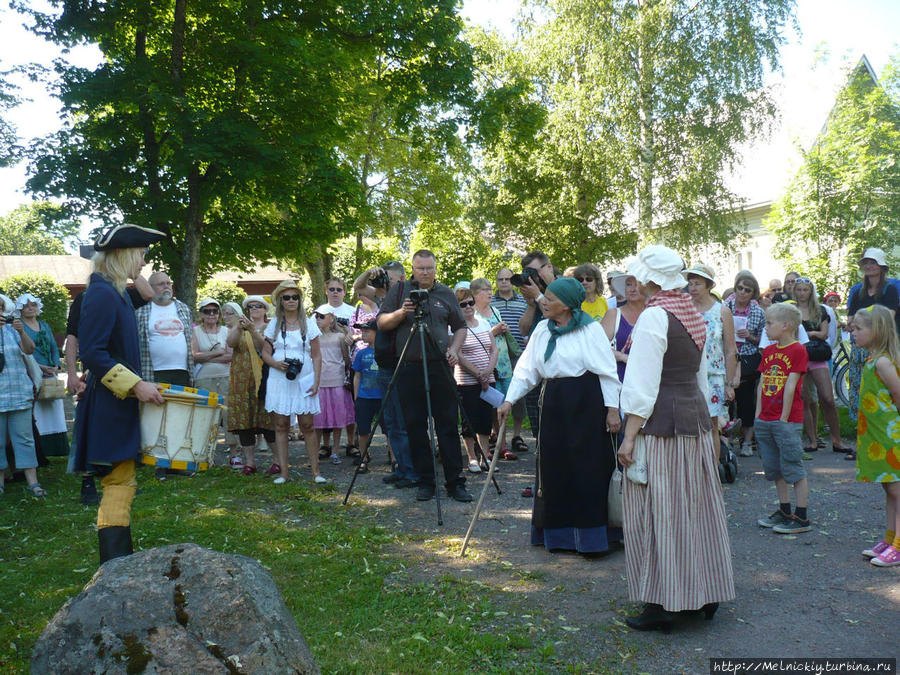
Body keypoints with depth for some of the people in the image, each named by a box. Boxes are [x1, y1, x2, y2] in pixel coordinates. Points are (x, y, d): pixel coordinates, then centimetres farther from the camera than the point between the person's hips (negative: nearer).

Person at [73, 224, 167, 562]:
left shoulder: (116, 293, 16)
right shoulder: (102, 294, -15)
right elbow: (91, 353, -22)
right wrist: (136, 385, -23)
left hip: (120, 405, 10)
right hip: (109, 408, -10)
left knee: (121, 484, 14)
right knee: (119, 484, -7)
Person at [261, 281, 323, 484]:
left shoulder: (309, 324, 7)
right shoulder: (274, 325, 10)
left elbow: (317, 356, 6)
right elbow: (265, 353, 9)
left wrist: (316, 382, -4)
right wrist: (276, 363, -12)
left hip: (304, 381, -1)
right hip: (279, 381, 1)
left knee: (307, 425, -3)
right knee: (281, 425, 2)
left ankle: (316, 472, 2)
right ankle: (283, 472, 7)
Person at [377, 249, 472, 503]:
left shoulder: (446, 294, 12)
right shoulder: (399, 291, 8)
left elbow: (460, 327, 17)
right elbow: (381, 323, 4)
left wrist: (454, 349, 0)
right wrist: (400, 313, -14)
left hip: (440, 367, 0)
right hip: (409, 368, 0)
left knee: (448, 425, -1)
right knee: (415, 426, 3)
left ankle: (455, 482, 4)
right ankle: (425, 482, 14)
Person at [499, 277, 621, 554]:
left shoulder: (590, 329, -6)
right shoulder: (542, 329, 10)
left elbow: (607, 372, -7)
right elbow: (527, 368, 10)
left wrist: (612, 409, -11)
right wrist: (509, 400, 1)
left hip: (585, 404, -6)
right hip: (553, 404, 6)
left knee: (587, 467, -2)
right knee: (554, 467, 8)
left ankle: (592, 535, 9)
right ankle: (559, 534, 20)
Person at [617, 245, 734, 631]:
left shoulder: (654, 316, -13)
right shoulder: (693, 316, 12)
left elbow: (643, 385, -18)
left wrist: (630, 437, -15)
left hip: (660, 422, -8)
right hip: (696, 415, 9)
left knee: (656, 512, 0)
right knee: (695, 507, 16)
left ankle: (660, 607, 9)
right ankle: (705, 595, 29)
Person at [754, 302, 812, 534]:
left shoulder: (798, 350, -9)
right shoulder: (768, 351, 12)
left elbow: (790, 385, -13)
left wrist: (784, 417, -14)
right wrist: (759, 414, 7)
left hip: (787, 421, -7)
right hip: (765, 421, 8)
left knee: (793, 467, -3)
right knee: (773, 469, 13)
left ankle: (801, 518, 5)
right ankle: (784, 511, 25)